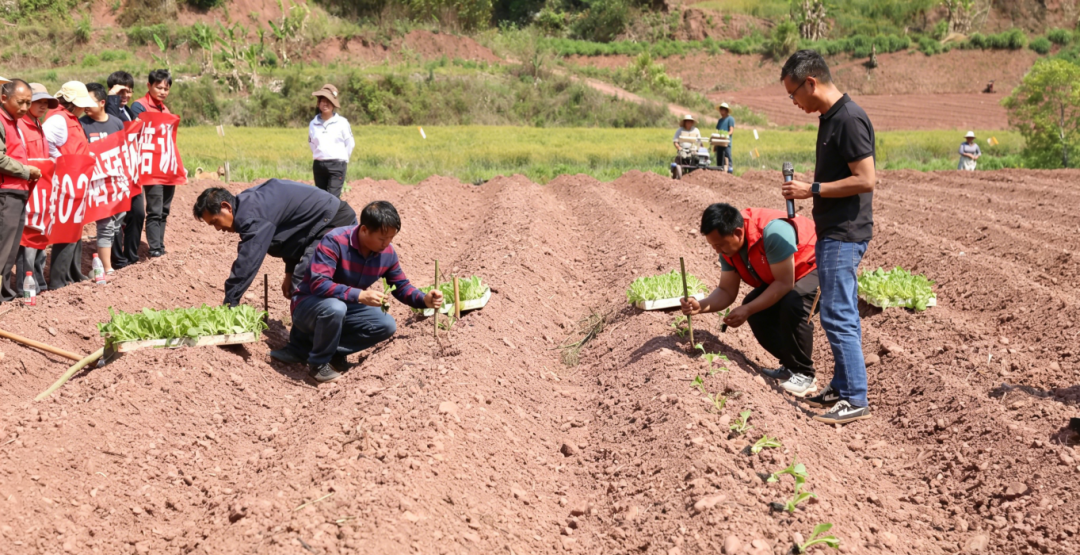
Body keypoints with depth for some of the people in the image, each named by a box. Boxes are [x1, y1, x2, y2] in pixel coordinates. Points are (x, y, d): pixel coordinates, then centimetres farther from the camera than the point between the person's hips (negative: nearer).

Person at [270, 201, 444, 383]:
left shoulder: (387, 253, -8)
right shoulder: (335, 241, -28)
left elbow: (402, 286, 4)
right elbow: (318, 284, -36)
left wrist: (425, 300, -17)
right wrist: (359, 295, -44)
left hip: (346, 307, 7)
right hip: (309, 306, -7)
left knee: (387, 325, -13)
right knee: (335, 307, -39)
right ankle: (319, 362, -11)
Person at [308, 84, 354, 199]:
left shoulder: (342, 122, -4)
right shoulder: (313, 123, 4)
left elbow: (350, 143, 3)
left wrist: (342, 159, 7)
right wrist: (319, 155, 14)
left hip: (337, 166, -4)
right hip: (318, 165, 4)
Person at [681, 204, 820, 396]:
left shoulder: (773, 231, -36)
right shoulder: (728, 246, -10)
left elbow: (784, 284, -32)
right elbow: (727, 292, -7)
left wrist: (747, 310, -32)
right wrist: (701, 306, -27)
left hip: (818, 267, -8)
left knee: (792, 303, -32)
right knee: (756, 309, -11)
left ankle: (803, 375, -15)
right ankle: (789, 366, 7)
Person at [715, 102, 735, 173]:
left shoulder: (730, 119, 2)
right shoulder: (720, 120, 23)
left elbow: (731, 130, -6)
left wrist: (726, 135, -23)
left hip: (727, 141, -7)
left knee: (727, 155, -15)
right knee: (719, 157, 4)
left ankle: (730, 167, -18)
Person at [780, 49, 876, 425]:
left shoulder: (849, 120, -18)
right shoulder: (829, 118, 13)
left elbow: (865, 180, -22)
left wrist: (812, 190, -19)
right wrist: (809, 190, 14)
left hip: (845, 235, -10)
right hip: (832, 233, 10)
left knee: (837, 315, -9)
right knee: (840, 314, 15)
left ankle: (856, 400, -4)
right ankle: (841, 388, 23)